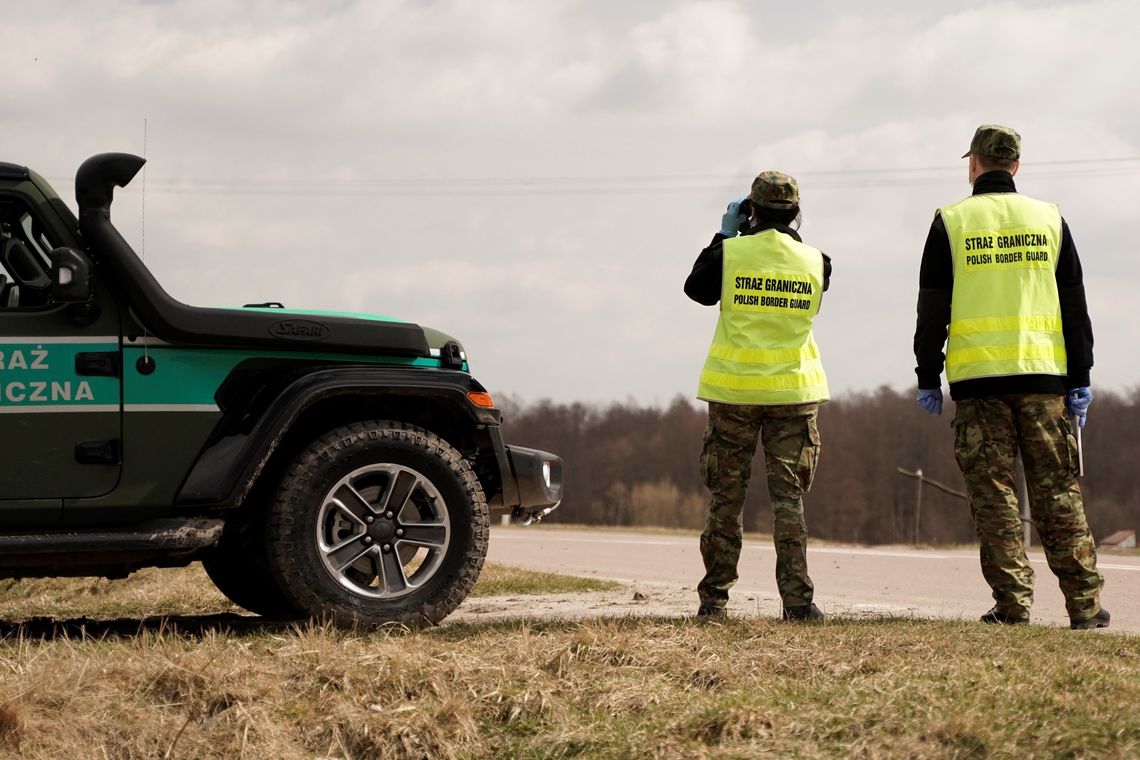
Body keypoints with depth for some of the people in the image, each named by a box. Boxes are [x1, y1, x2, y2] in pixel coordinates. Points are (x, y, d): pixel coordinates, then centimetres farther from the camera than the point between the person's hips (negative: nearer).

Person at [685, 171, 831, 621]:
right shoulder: (814, 262, -1)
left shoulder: (731, 252, -7)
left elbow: (697, 289, 10)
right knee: (789, 498, 2)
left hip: (733, 390, -1)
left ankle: (714, 598, 11)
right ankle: (797, 600, -6)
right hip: (793, 392, 1)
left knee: (726, 497, 7)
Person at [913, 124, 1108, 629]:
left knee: (994, 495, 1)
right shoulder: (1049, 219, 8)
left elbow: (932, 310, 0)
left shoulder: (951, 222, 2)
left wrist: (928, 378, 6)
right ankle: (1085, 605, 2)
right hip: (1042, 377, 2)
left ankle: (1012, 603, -2)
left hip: (977, 379, -2)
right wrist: (1080, 379, 11)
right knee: (1058, 493, 4)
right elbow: (1075, 308, 8)